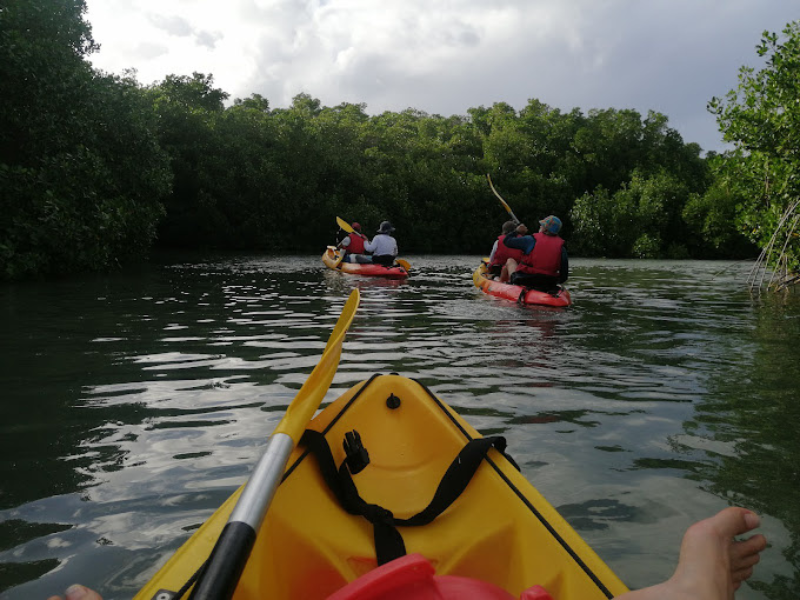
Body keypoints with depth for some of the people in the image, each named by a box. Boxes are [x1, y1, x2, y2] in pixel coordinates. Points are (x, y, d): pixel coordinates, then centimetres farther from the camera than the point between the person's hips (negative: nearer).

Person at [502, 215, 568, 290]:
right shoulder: (561, 247, -2)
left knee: (510, 261, 26)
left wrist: (517, 231, 18)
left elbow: (507, 241, 0)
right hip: (548, 287, 3)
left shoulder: (532, 240, -10)